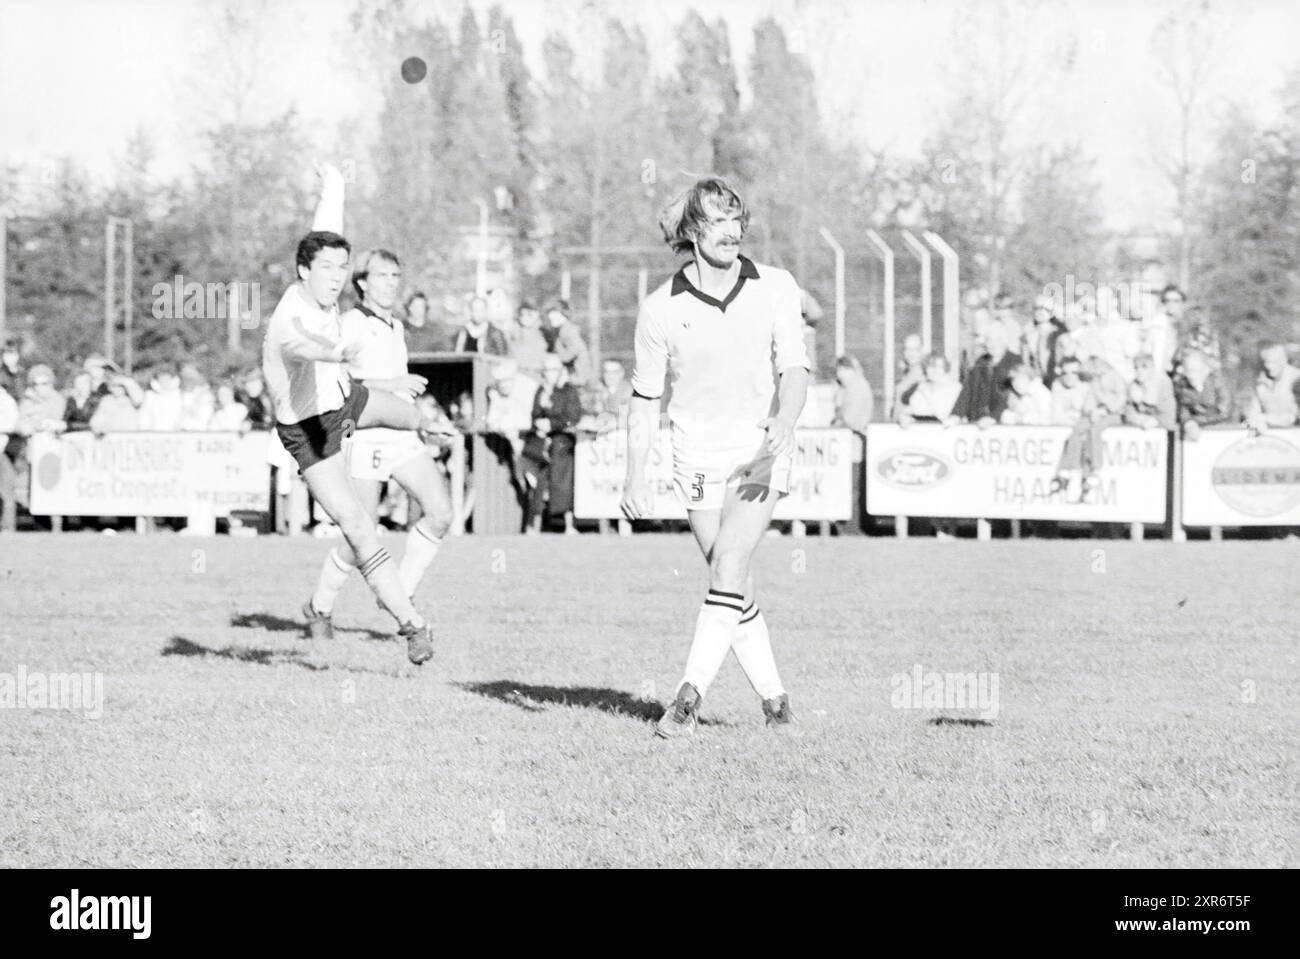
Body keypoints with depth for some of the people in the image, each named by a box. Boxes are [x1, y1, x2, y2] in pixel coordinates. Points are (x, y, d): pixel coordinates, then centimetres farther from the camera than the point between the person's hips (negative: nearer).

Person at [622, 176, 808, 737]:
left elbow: (794, 369, -8)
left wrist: (783, 427, -27)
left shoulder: (776, 288, -2)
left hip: (761, 452, -1)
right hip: (699, 459, 1)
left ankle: (690, 695, -18)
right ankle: (774, 699, 13)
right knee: (733, 583, 0)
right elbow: (645, 399, 4)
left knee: (727, 567, -17)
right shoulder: (660, 308, -3)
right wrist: (635, 479, -2)